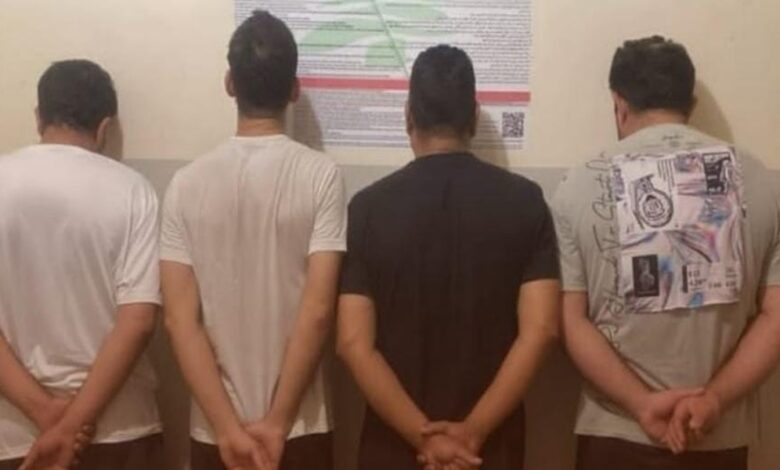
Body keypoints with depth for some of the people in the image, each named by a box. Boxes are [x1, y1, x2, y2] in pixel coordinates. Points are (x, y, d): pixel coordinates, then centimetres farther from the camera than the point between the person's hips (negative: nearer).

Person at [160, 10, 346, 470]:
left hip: (213, 430, 2)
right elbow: (317, 311, -16)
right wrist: (277, 422, -11)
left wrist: (228, 427, -9)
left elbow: (180, 317, -9)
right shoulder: (320, 175, -10)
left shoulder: (188, 182, -4)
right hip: (301, 428, -2)